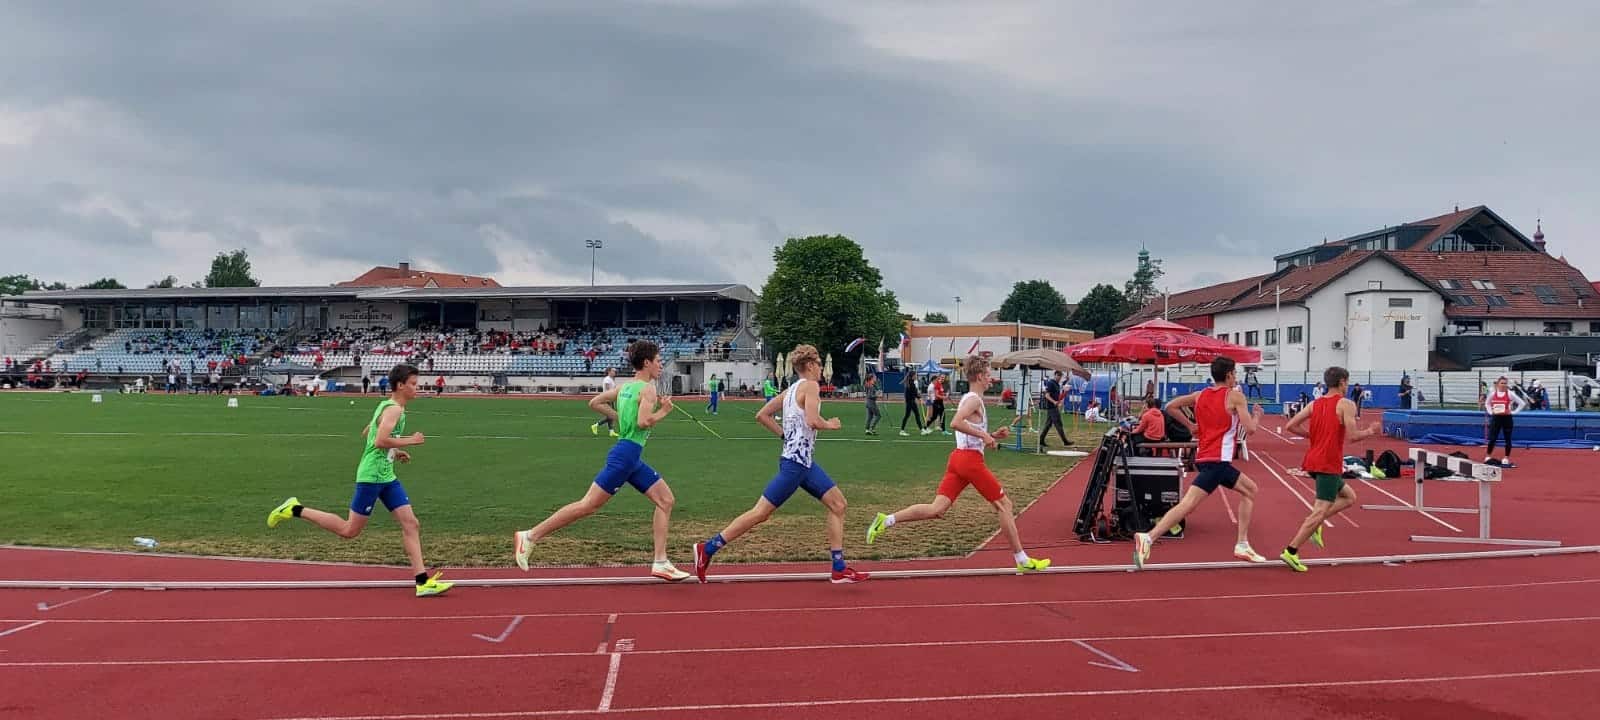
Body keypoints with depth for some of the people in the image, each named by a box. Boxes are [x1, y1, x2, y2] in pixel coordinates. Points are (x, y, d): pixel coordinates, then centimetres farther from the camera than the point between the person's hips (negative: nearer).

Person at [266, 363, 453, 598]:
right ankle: (296, 510, 14)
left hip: (386, 477, 10)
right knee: (349, 530, 1)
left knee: (411, 525, 0)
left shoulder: (387, 407, 15)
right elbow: (380, 440, -28)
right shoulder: (394, 409, -15)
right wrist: (410, 440, -17)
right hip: (372, 476, -10)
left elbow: (366, 432, 27)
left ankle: (423, 582, -3)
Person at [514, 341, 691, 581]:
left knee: (666, 499, 8)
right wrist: (663, 412, -7)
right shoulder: (648, 388, -11)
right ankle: (530, 536, -1)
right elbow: (643, 422, -24)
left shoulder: (624, 386, 15)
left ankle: (660, 563, 6)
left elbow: (594, 402, 17)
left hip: (632, 458, 10)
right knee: (588, 505, -7)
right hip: (626, 453, -10)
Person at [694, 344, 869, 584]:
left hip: (804, 462, 10)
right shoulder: (810, 386, -10)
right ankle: (707, 549, -1)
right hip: (796, 462, -10)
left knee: (837, 503, 9)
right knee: (761, 513, -7)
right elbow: (812, 421, -25)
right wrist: (829, 425, -6)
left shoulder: (792, 390, 15)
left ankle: (840, 569, 11)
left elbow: (761, 415, 16)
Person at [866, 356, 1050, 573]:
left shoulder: (968, 398, 21)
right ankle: (1022, 560, 9)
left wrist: (993, 435, 15)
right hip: (971, 459, -9)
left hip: (958, 457, 9)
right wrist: (983, 435, -21)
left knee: (937, 509, 0)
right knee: (1004, 504, 3)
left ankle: (886, 520, -10)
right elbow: (955, 423, -26)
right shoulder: (974, 399, -9)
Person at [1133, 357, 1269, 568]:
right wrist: (1257, 416, 13)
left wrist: (1191, 426, 19)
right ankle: (1148, 538, -24)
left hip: (1204, 456, 8)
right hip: (1217, 460, -8)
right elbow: (1250, 428, -8)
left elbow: (1170, 407, 15)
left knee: (1249, 490, 19)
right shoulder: (1235, 396, -4)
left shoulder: (1200, 395, 13)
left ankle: (1242, 545, 18)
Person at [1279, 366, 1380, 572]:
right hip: (1329, 464, -8)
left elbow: (1290, 426, 4)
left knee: (1349, 496, 24)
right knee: (1320, 511, -7)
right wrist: (1371, 431, 2)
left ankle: (1314, 524, 8)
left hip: (1314, 461, 8)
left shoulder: (1315, 404, 11)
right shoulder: (1346, 404, -8)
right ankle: (1291, 551, -13)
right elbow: (1352, 436, -16)